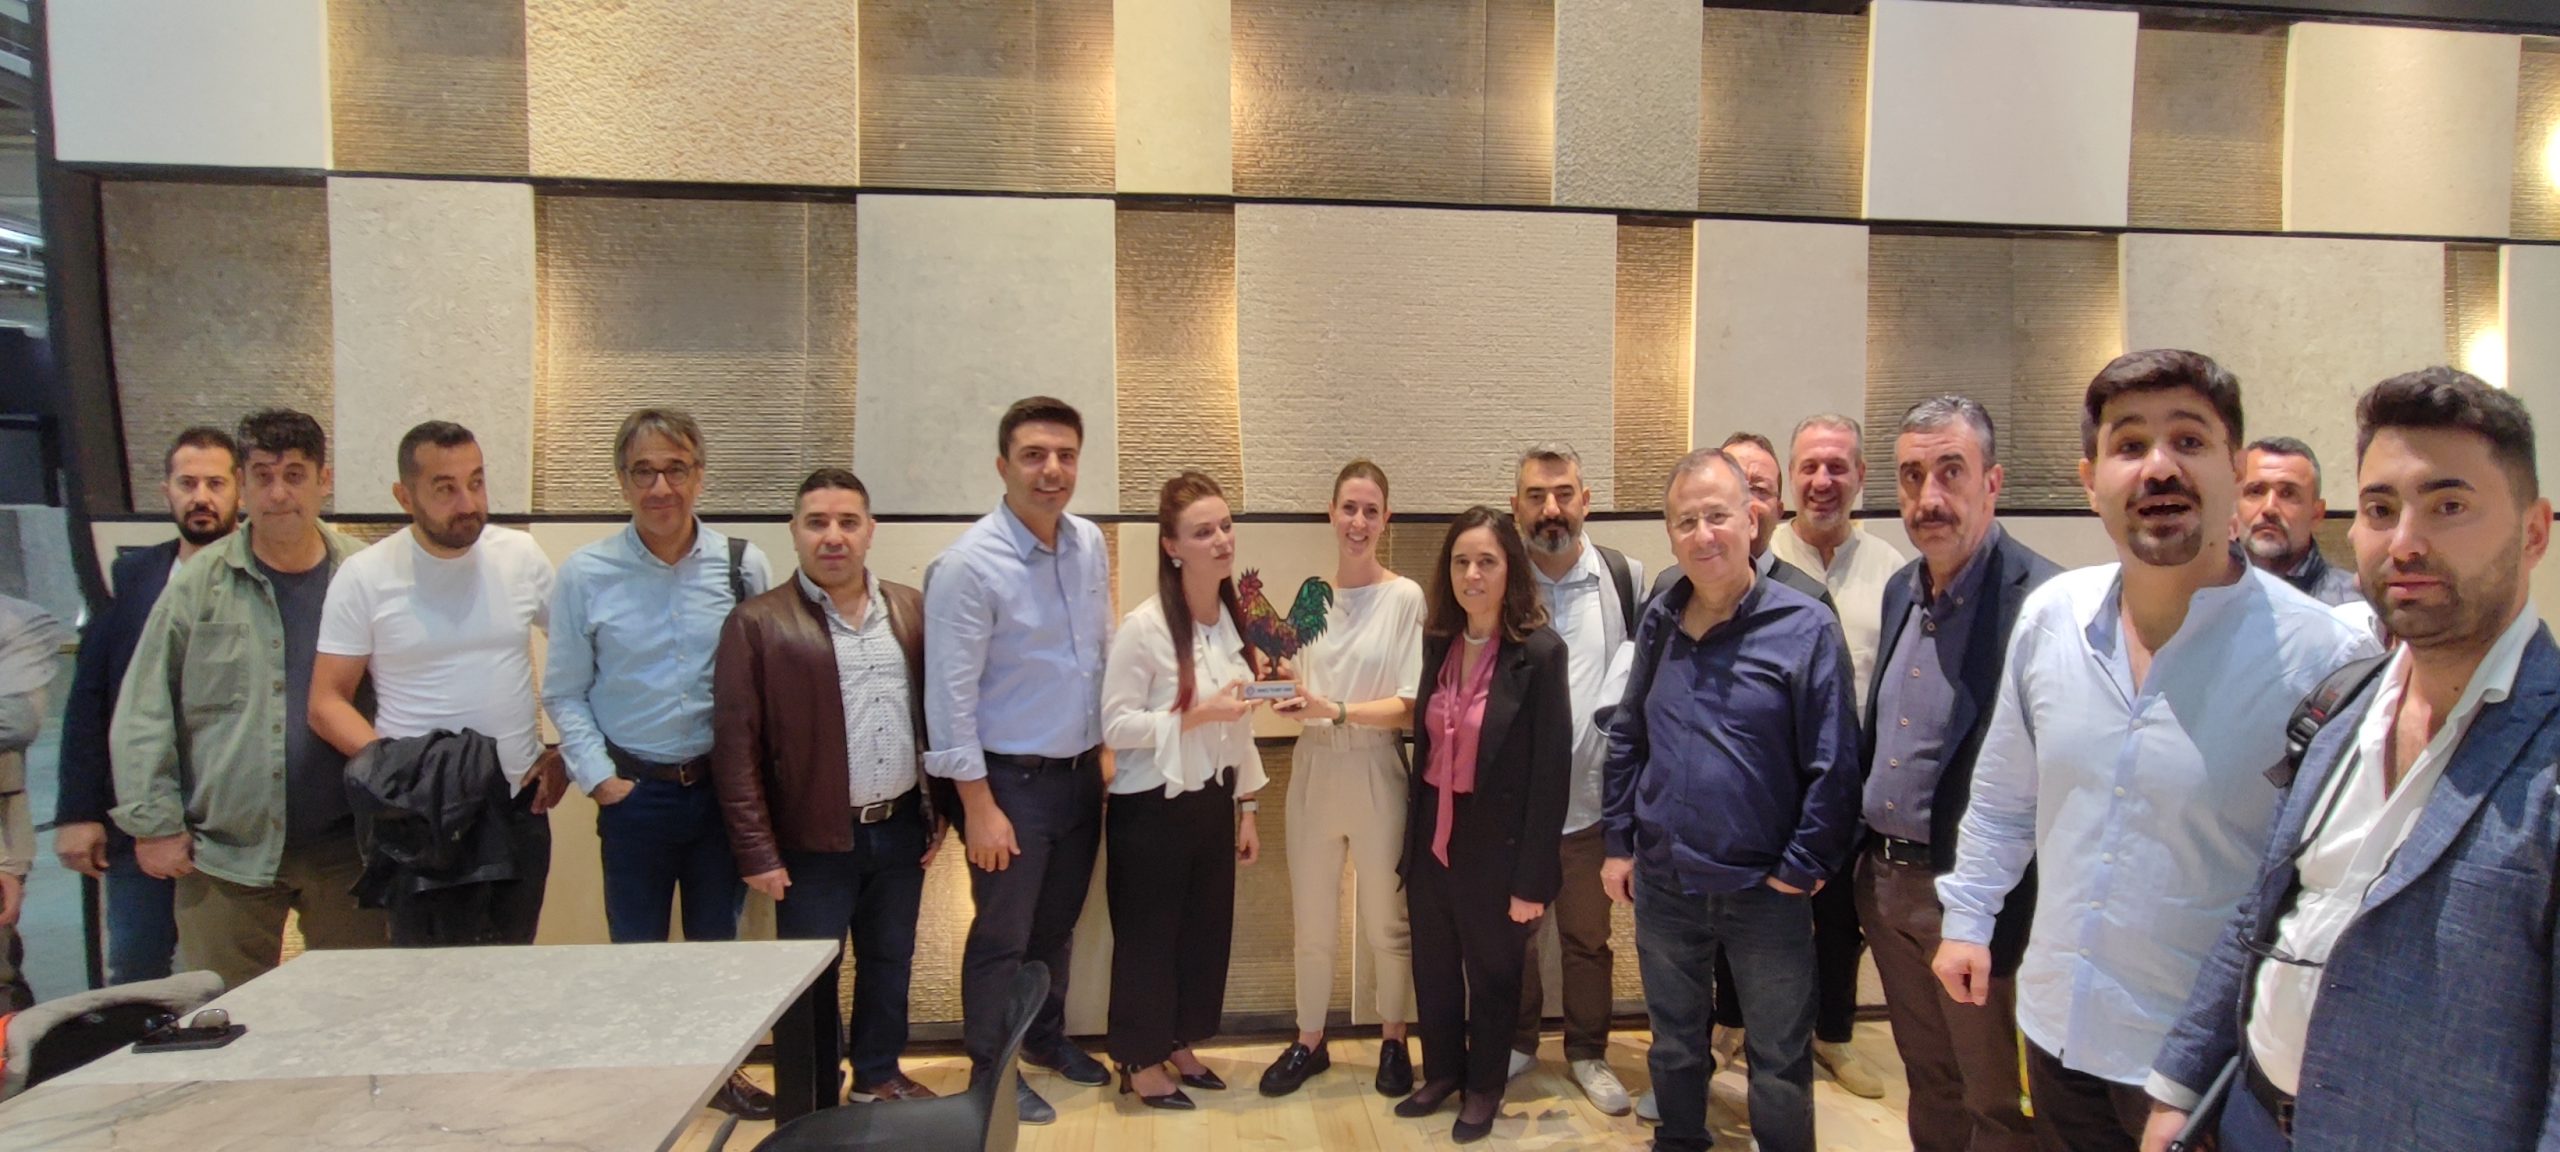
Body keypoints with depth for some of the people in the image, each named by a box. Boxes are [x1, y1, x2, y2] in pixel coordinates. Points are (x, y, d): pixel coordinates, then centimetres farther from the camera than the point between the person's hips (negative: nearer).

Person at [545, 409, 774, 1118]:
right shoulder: (584, 574, -5)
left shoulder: (743, 567, -5)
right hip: (634, 790, -1)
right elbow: (564, 694, 0)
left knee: (718, 939, 17)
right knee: (635, 947, 14)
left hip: (723, 786, 1)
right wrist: (599, 778, -7)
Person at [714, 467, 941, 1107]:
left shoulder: (912, 611, 5)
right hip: (811, 841, -4)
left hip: (901, 830, 4)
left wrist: (941, 811, 6)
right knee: (811, 981, 9)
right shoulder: (758, 623, -7)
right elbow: (736, 746, -7)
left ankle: (879, 1077, 38)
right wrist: (756, 851, -9)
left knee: (890, 964, 18)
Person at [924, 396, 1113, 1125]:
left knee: (1057, 925, 21)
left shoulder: (1091, 545, 1)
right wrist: (979, 806, -17)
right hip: (1011, 780, -6)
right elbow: (951, 696, -18)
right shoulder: (969, 565, -18)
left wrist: (1103, 749, 12)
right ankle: (991, 1069, 29)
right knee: (1003, 936, 10)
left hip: (1080, 772, 6)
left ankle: (1047, 1038, 42)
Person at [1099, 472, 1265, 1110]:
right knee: (1149, 936, 8)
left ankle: (1180, 1045, 35)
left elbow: (1239, 726, 11)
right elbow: (1115, 726, -19)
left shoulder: (1233, 620, 4)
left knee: (1207, 929, 15)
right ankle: (1140, 1063, 27)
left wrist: (1246, 807, 11)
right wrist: (1199, 714, -26)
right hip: (1153, 807, -6)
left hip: (1213, 801, 7)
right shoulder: (1143, 626, -18)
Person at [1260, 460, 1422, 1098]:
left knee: (1385, 923, 11)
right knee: (1312, 923, 15)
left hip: (1376, 774, -3)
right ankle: (1309, 1041, 34)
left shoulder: (1404, 597, -9)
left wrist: (1334, 710, -23)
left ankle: (1393, 1040, 33)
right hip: (1313, 771, 4)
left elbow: (1410, 708, -12)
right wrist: (1280, 685, -9)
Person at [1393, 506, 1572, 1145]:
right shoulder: (1438, 643, 2)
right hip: (1433, 836, 5)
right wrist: (1409, 851, 8)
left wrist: (1532, 879, -15)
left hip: (1496, 844, -5)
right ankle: (1442, 1072, 41)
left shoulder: (1540, 652, -15)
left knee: (1491, 973, 15)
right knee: (1433, 968, 18)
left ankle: (1484, 1089, 37)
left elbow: (1552, 773, -14)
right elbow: (1425, 748, 7)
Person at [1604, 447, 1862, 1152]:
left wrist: (1801, 869, -11)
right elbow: (1626, 739, 10)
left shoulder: (1805, 629, -13)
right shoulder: (1658, 623, 2)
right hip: (1662, 885, 4)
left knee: (1780, 1067, 12)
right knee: (1674, 1046, 22)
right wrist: (1619, 843, 9)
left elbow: (1833, 766, -12)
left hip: (1764, 892, -4)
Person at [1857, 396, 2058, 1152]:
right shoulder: (1900, 589, 6)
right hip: (1886, 882, 7)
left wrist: (1992, 912, -18)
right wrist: (1866, 862, 13)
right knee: (1928, 1082, 23)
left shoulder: (2040, 601, -19)